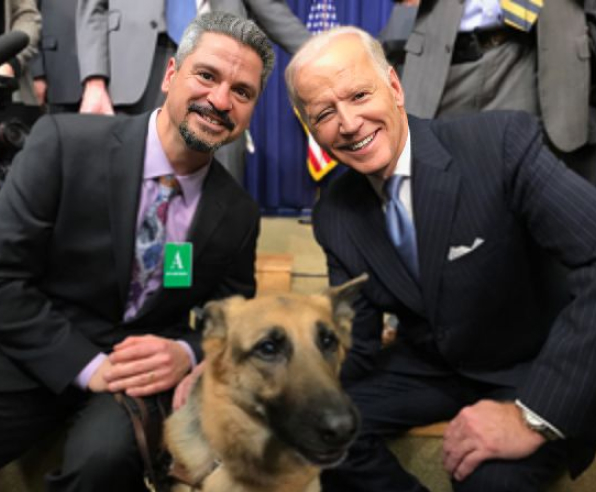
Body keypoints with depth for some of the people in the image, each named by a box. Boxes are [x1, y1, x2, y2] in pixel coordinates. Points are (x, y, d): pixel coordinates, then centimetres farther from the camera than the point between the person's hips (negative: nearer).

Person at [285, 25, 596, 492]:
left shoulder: (501, 142, -21)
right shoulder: (335, 216, -5)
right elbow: (356, 345, -1)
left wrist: (535, 412, -33)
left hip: (535, 372, -4)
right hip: (429, 367, 5)